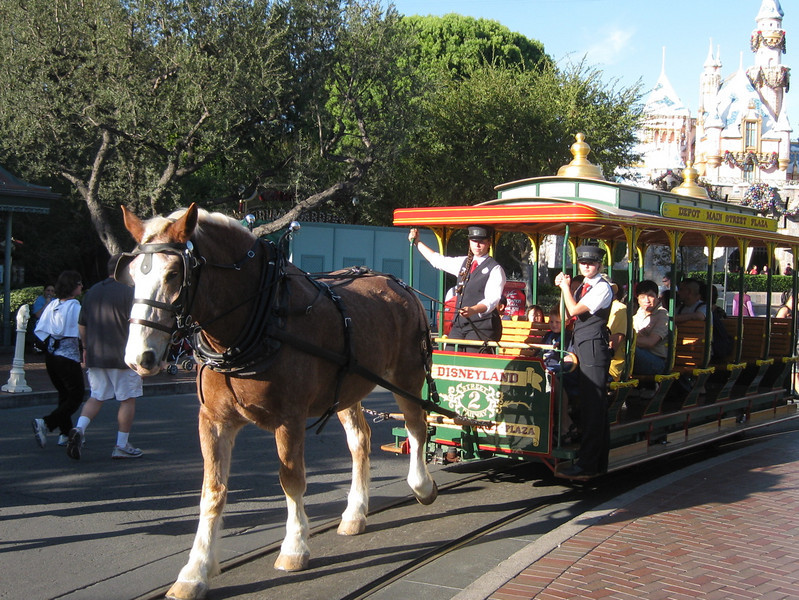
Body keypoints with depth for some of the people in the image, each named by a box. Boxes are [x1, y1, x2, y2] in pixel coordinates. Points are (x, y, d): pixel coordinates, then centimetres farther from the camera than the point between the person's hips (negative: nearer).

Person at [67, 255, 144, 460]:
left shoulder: (92, 291, 10)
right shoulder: (127, 292, -10)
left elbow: (82, 324, 14)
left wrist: (86, 348, 25)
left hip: (95, 356, 6)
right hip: (122, 356, -6)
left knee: (97, 397, 15)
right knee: (128, 399, 6)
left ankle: (79, 429, -9)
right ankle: (122, 446, 9)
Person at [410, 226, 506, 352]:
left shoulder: (495, 269, -4)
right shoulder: (463, 262, 18)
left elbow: (492, 300, -16)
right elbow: (437, 260, 33)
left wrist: (473, 310, -34)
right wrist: (417, 243, 34)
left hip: (482, 326, -7)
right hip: (459, 323, 7)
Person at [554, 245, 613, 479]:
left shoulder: (602, 288, -8)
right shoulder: (583, 287, 19)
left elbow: (574, 310, -15)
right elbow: (568, 315, 17)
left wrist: (566, 286, -1)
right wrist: (563, 288, 10)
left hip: (594, 346, -10)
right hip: (581, 347, 10)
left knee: (593, 405, -10)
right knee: (589, 405, 11)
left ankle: (586, 465, -11)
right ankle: (598, 463, 16)